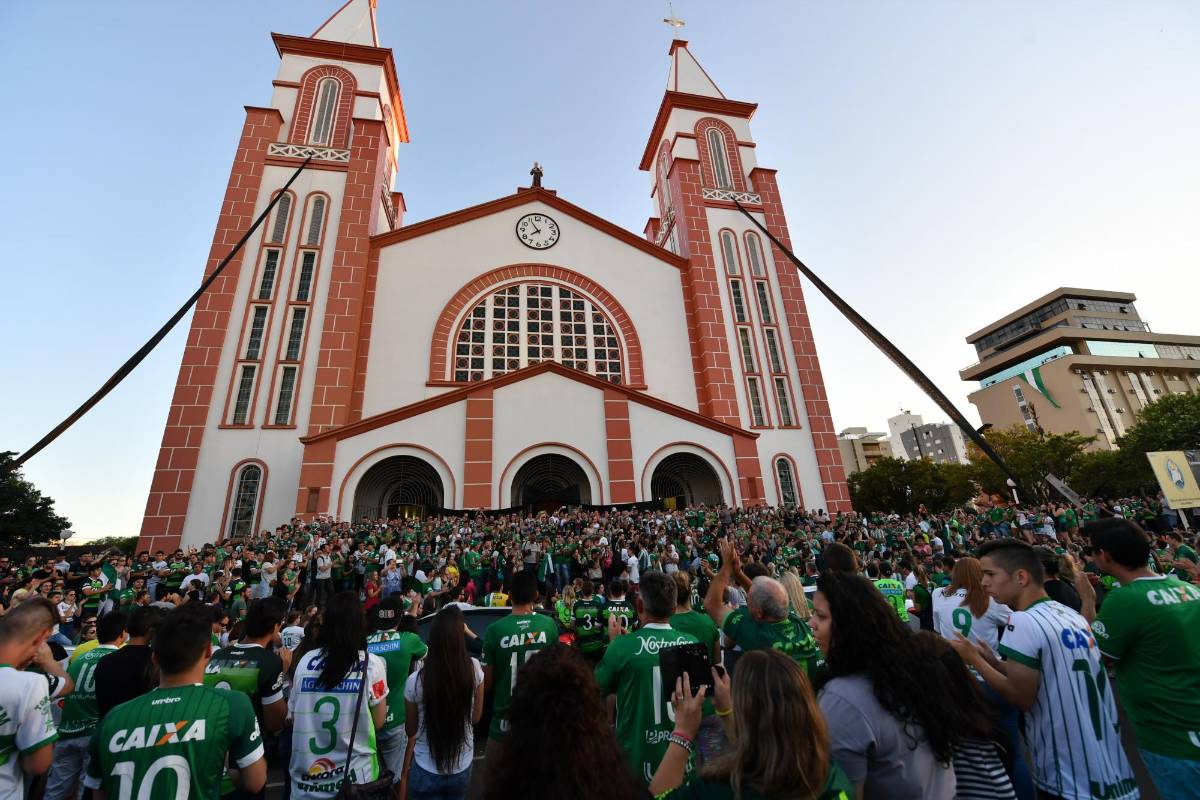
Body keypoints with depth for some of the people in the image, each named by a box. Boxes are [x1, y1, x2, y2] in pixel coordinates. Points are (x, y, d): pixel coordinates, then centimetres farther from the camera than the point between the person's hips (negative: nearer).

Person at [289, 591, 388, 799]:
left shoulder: (306, 660, -8)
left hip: (306, 775, 2)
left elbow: (292, 719, 4)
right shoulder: (372, 664, -15)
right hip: (353, 776, -2)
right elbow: (378, 722, -6)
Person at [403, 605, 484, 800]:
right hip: (462, 767, 2)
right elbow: (476, 717, -3)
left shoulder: (415, 680, -23)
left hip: (427, 771, -2)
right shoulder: (474, 668, -19)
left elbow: (410, 730, -6)